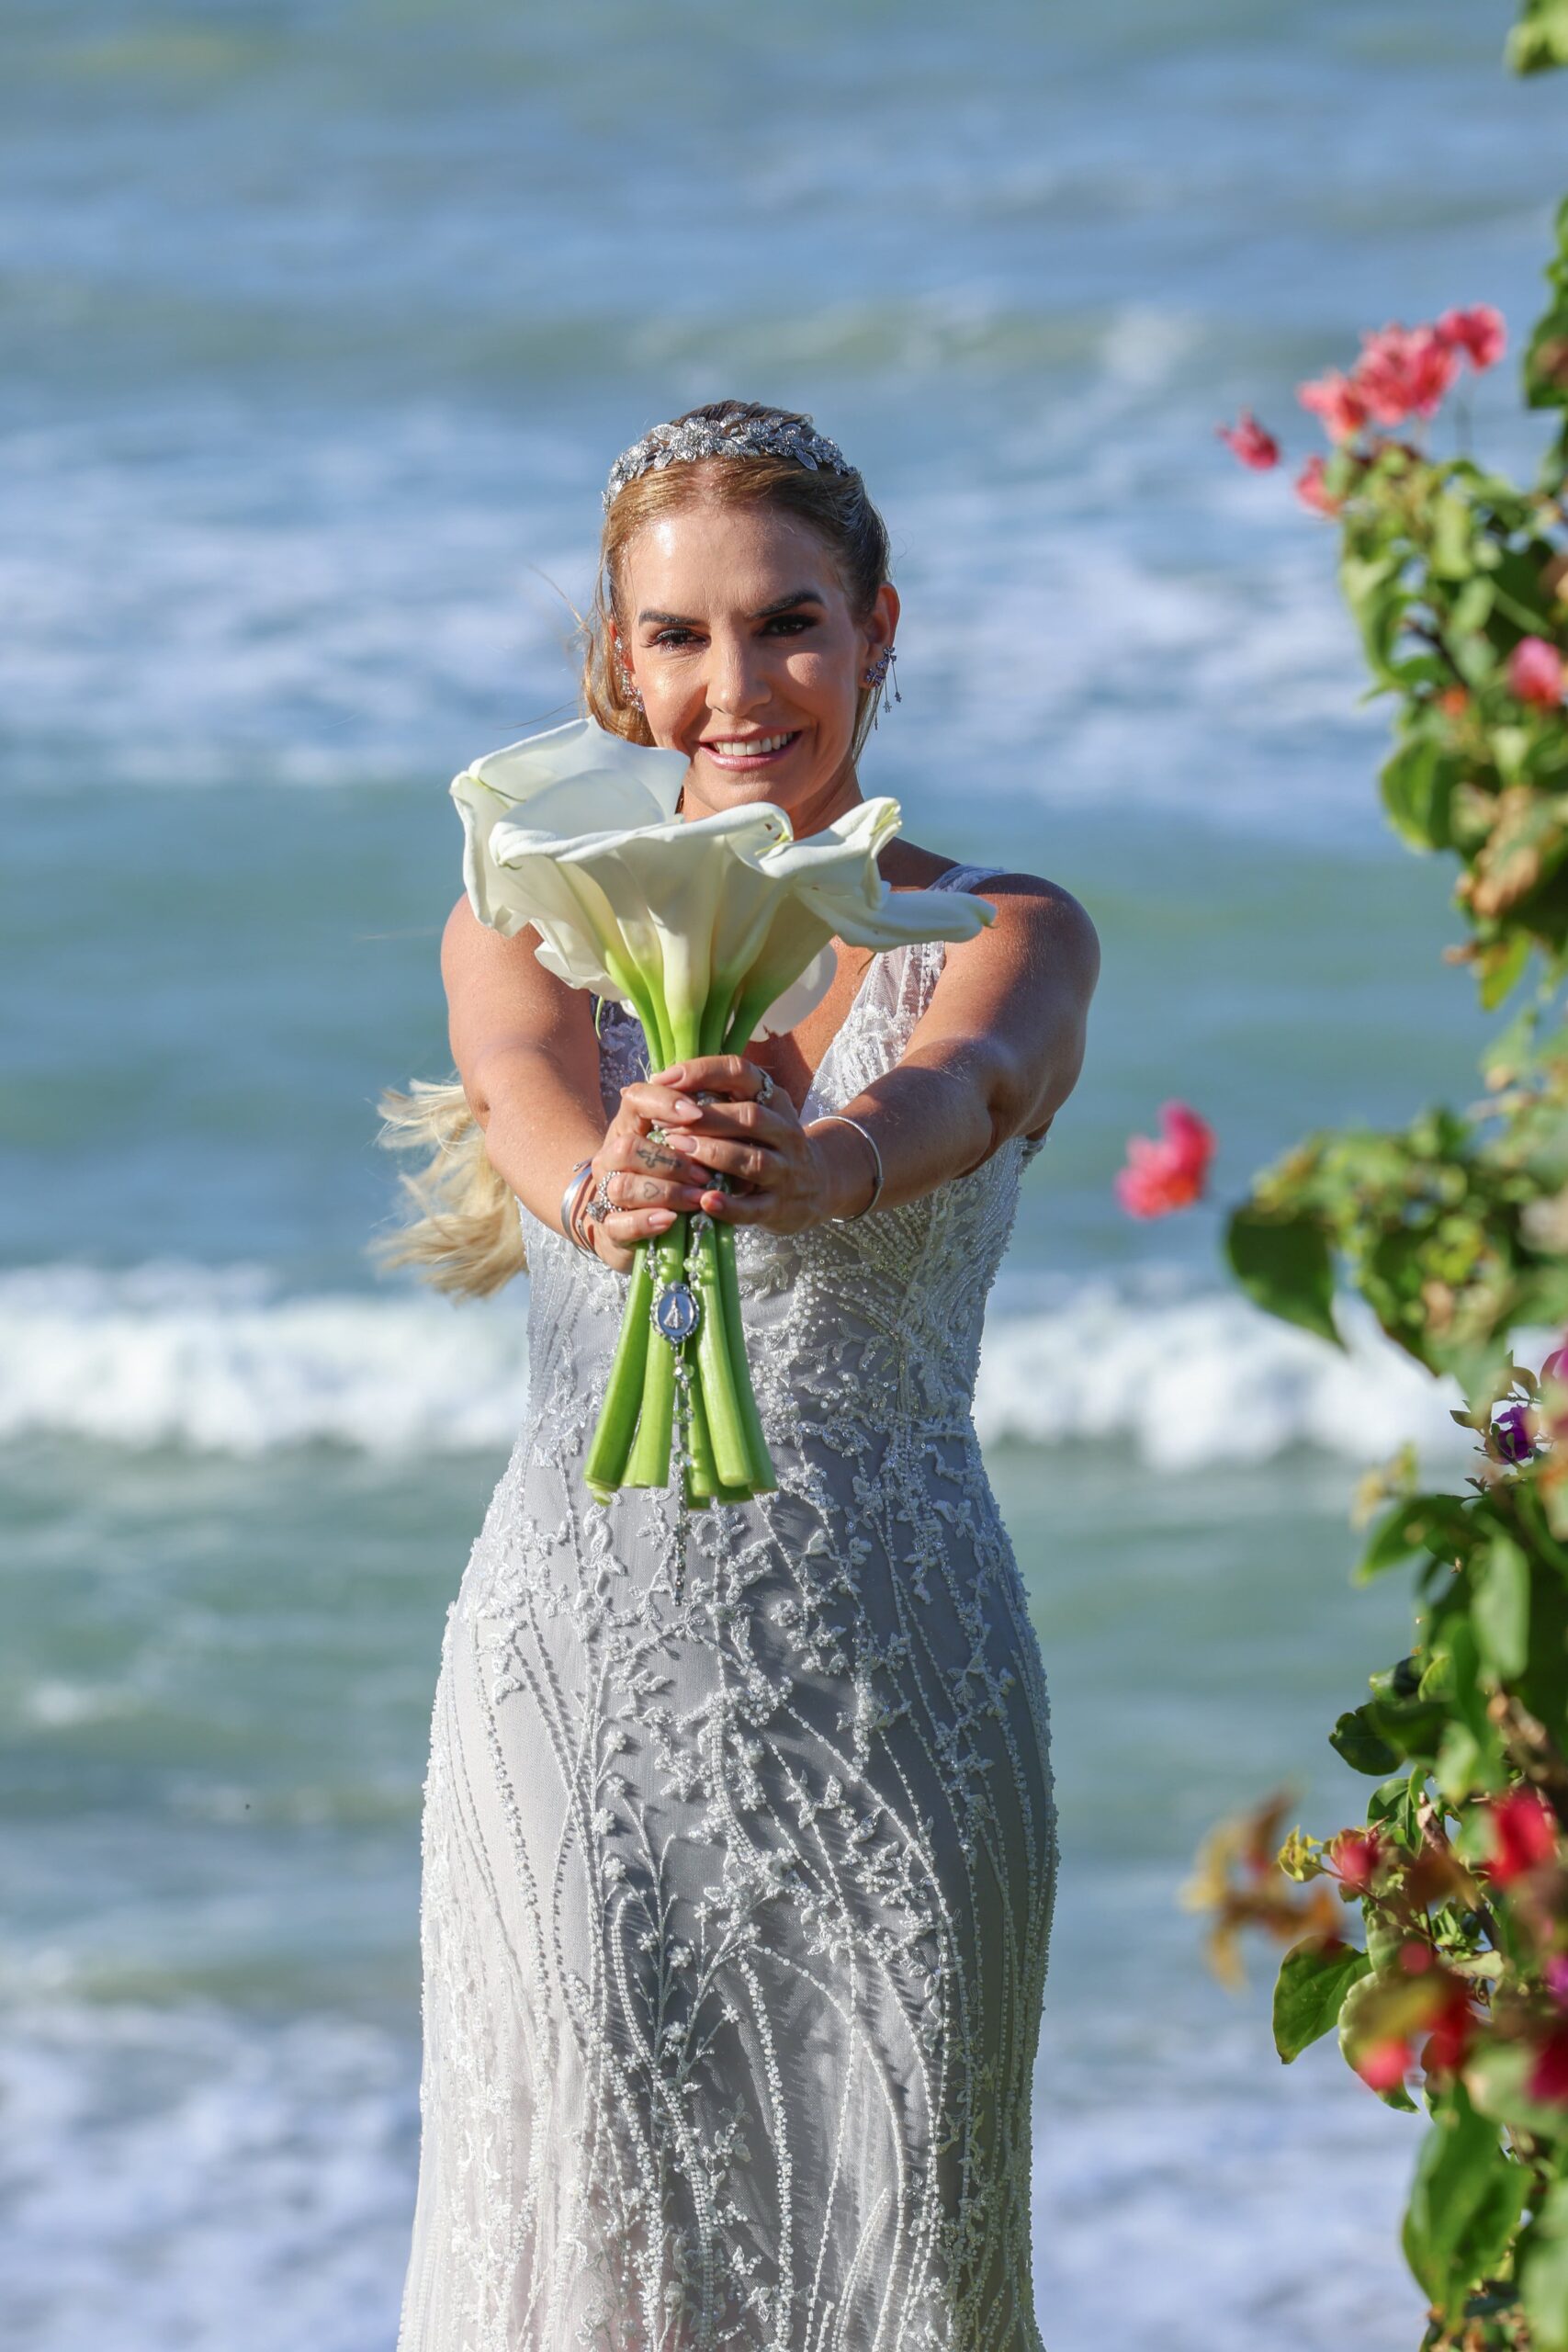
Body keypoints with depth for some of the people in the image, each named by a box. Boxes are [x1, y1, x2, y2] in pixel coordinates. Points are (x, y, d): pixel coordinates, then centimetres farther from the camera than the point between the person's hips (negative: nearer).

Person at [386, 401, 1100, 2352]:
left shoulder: (1009, 935, 2)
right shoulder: (529, 925, 5)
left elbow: (959, 1088, -21)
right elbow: (532, 1094, -17)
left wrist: (812, 1160, -45)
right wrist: (604, 1188, -42)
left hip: (893, 1676, 0)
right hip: (587, 1661, 0)